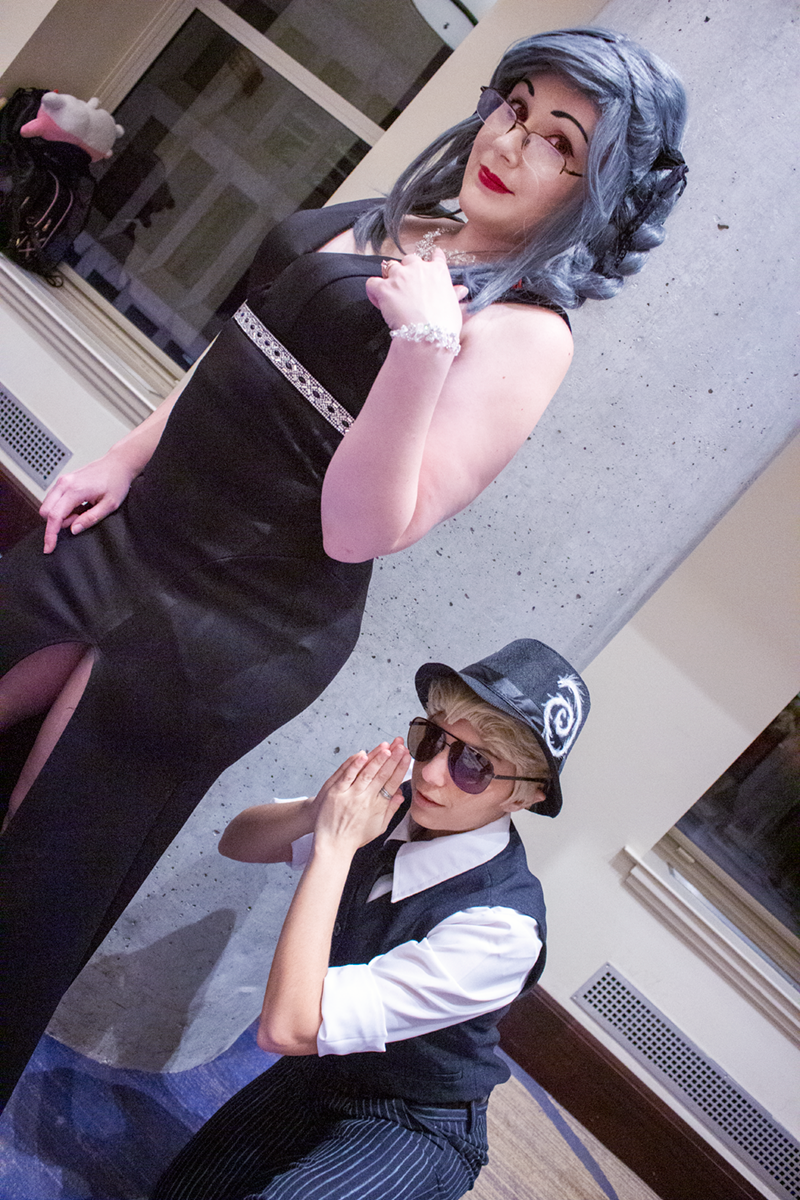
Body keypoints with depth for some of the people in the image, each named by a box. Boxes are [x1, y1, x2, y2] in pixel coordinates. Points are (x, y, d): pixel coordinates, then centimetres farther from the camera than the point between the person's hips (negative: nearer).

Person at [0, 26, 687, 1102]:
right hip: (133, 531, 8)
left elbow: (359, 531, -23)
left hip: (226, 631, -7)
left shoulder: (525, 332, -16)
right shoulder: (389, 220, 7)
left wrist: (426, 342, -32)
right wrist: (125, 459, 10)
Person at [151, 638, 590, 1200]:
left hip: (409, 1132, -5)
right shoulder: (394, 807, -16)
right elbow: (237, 842, -5)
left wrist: (334, 848, -35)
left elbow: (288, 1028, -37)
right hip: (321, 1070, 6)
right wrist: (317, 813, -27)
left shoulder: (500, 926, -34)